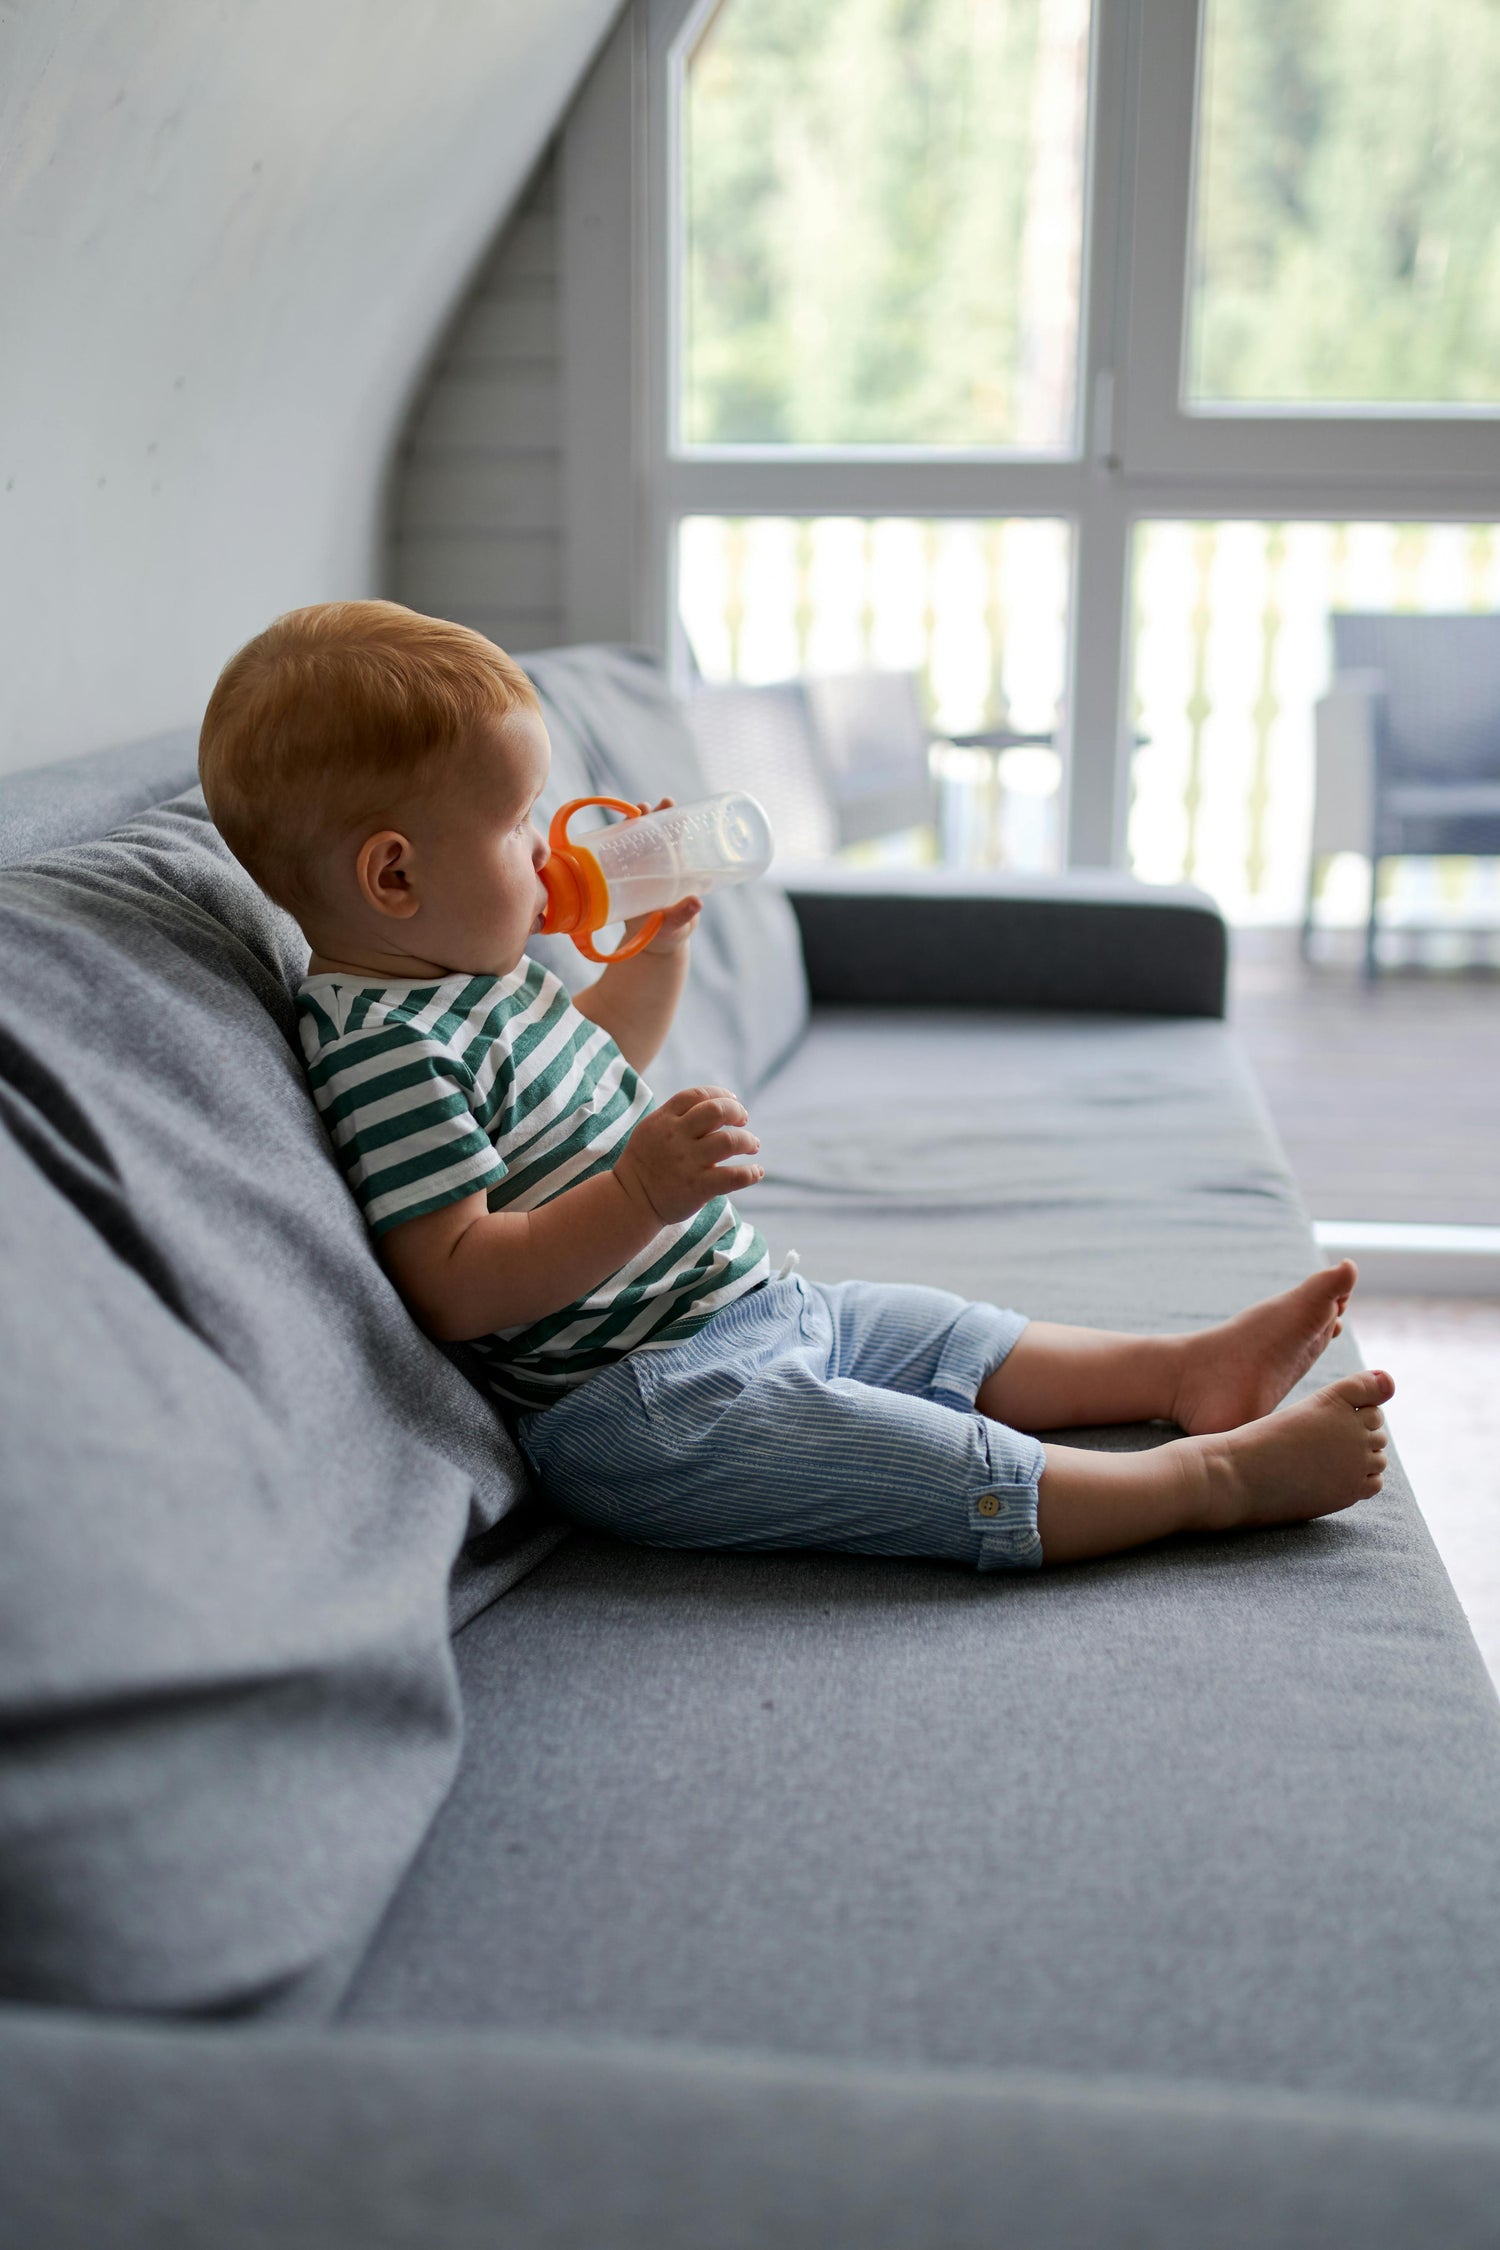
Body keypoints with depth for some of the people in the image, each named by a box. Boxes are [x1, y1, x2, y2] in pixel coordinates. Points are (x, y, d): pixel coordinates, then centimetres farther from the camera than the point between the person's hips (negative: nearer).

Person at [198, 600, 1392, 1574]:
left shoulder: (472, 969, 11)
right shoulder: (384, 1046, -23)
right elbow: (459, 1287, -27)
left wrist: (662, 942, 19)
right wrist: (644, 1191, -36)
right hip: (634, 1401, -11)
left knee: (944, 1336, 15)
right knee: (967, 1471, -17)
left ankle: (1191, 1370, 25)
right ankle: (1220, 1477, -14)